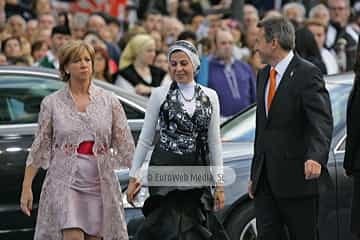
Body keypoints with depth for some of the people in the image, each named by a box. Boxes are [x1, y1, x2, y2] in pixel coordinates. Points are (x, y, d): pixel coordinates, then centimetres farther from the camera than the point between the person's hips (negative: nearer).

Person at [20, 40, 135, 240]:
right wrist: (26, 187, 2)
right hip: (65, 182, -2)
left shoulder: (109, 102, 5)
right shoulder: (52, 103, 3)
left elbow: (125, 147, 5)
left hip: (100, 184, 2)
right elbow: (39, 148, 6)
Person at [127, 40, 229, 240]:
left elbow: (214, 142, 10)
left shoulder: (209, 96, 8)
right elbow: (145, 139, 6)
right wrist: (134, 176, 2)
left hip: (197, 172, 3)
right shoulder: (160, 94, 2)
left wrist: (219, 183, 6)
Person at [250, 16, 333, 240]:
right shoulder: (264, 75, 15)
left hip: (297, 177, -7)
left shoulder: (307, 74, -11)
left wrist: (315, 158, -39)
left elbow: (322, 122, -22)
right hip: (265, 177, 7)